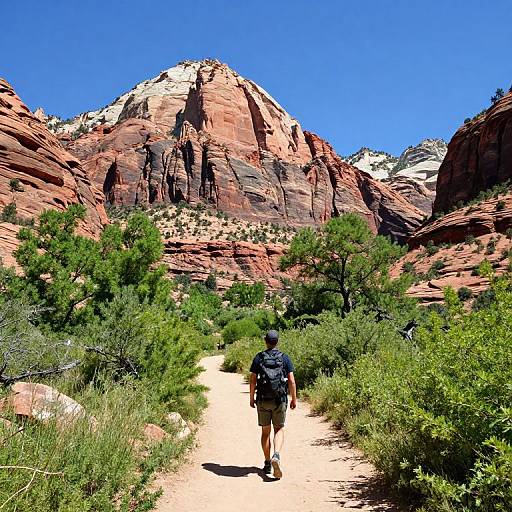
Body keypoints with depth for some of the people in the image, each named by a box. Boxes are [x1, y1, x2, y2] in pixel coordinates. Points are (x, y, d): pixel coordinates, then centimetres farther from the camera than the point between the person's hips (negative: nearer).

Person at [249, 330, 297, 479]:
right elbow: (291, 381, -3)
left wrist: (251, 398, 8)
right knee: (279, 430, 10)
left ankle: (267, 464, 17)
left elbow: (252, 380, -2)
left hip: (263, 400, 0)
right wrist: (294, 399, 6)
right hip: (280, 400, 0)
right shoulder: (284, 358, -1)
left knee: (265, 431, 12)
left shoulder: (258, 358, -1)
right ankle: (276, 456, -13)